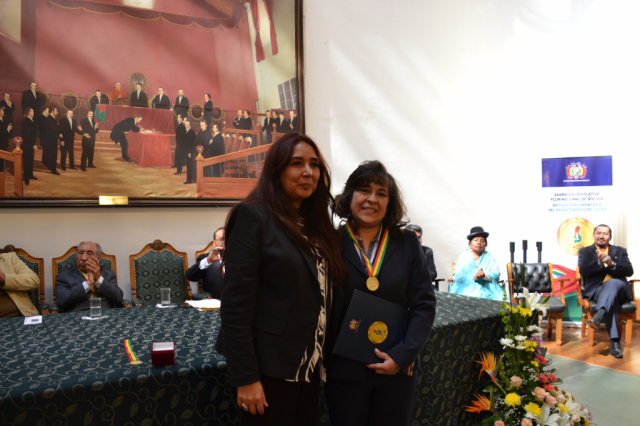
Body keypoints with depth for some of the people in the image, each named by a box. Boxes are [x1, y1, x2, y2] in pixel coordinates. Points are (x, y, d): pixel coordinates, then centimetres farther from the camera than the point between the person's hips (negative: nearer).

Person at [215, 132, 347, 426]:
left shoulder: (316, 224, 8)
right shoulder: (253, 216, -13)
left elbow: (322, 296, 11)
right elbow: (235, 305, -17)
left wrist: (322, 361, 8)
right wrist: (245, 378, -17)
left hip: (310, 367, 7)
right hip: (269, 368, -6)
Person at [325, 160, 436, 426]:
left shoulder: (407, 243, 1)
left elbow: (424, 305, 0)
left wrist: (402, 355, -9)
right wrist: (329, 353, -12)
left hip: (398, 369, 2)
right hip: (344, 371, -1)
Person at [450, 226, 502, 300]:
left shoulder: (490, 258, 16)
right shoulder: (463, 257, 10)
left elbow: (496, 274, 2)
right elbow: (457, 276, -2)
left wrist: (485, 275, -19)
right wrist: (473, 277, -17)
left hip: (486, 291, 2)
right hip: (466, 290, -1)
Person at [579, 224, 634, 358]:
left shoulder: (620, 251, 21)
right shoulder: (585, 251, 17)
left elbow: (629, 271, 4)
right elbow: (583, 271, -2)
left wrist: (612, 264, -16)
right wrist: (599, 263, -20)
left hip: (619, 288, 1)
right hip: (596, 290, -1)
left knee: (612, 282, -37)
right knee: (611, 302, -36)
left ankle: (598, 317, -55)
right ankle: (615, 341, -43)